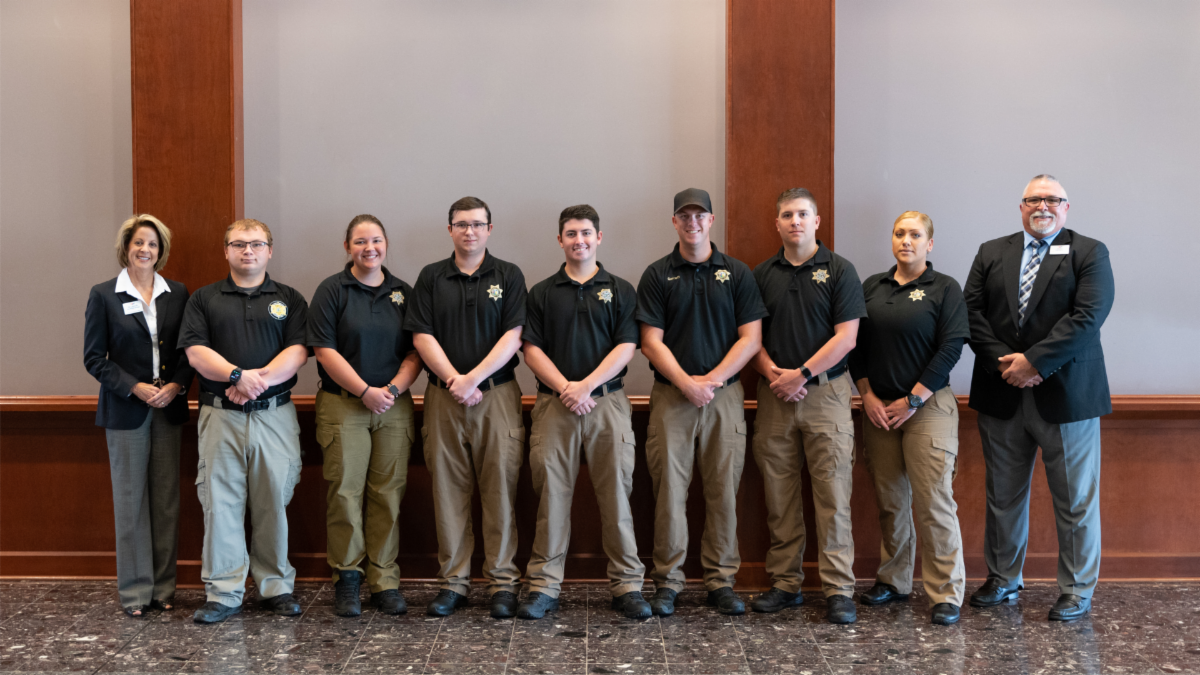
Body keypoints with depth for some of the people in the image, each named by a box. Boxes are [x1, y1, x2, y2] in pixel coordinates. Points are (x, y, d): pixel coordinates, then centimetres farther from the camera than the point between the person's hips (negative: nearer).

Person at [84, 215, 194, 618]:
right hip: (125, 410, -2)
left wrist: (177, 385, -9)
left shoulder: (177, 294, 8)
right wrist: (135, 387, -12)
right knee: (131, 500, 2)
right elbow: (94, 357, -2)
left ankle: (164, 587, 16)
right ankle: (135, 591, 12)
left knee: (167, 499, 6)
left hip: (168, 407, 3)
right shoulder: (104, 295, 0)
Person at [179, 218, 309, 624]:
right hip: (220, 414, 0)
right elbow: (195, 351, -2)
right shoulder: (204, 299, 11)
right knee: (221, 502, 0)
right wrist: (239, 375, -17)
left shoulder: (289, 300, 11)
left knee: (273, 501, 4)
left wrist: (260, 379, -16)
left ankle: (276, 586, 16)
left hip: (274, 413, 0)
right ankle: (223, 593, 8)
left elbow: (298, 351, -1)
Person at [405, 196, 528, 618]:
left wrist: (473, 378, -13)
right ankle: (453, 580, 13)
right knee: (448, 490, 4)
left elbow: (512, 336, -4)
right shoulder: (431, 278, 10)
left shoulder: (508, 276, 6)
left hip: (497, 394, -1)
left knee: (500, 488, -1)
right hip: (443, 397, 2)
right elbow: (422, 336, 2)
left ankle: (502, 580, 8)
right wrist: (453, 381, -11)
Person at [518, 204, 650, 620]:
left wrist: (586, 385, -11)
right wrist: (565, 388, -10)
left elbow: (626, 347, 0)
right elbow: (532, 351, 4)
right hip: (554, 402, 1)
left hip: (607, 402, -1)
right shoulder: (542, 293, 12)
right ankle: (544, 585, 8)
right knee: (552, 492, 0)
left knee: (616, 492, -1)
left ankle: (627, 585, 7)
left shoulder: (620, 290, 10)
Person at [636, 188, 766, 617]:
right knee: (669, 488, -1)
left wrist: (712, 379, -10)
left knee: (723, 489, 3)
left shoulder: (736, 273, 8)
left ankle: (721, 580, 13)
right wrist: (686, 383, -13)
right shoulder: (657, 275, 6)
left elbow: (751, 338, 2)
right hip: (671, 394, -1)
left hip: (724, 393, 1)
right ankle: (667, 582, 9)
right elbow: (652, 342, -1)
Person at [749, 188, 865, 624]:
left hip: (825, 391, -3)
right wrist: (773, 374, -8)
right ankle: (785, 583, 16)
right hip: (775, 395, 3)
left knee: (833, 493, -5)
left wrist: (801, 374, -12)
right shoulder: (762, 274, 12)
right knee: (779, 496, 7)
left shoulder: (839, 271, 2)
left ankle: (838, 589, 0)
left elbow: (845, 337, -6)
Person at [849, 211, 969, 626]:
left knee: (934, 501, -8)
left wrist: (912, 400, -11)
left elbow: (950, 348, -7)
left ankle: (946, 594, 1)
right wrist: (867, 395, -1)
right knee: (889, 501, 10)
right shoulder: (872, 288, 12)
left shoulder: (944, 289, 0)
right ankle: (893, 580, 23)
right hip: (878, 408, 4)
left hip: (927, 406, -4)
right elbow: (856, 345, 10)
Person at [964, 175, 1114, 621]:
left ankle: (1077, 591, 19)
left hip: (1066, 395, -3)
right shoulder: (991, 253, 11)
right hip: (1002, 397, 3)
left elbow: (1087, 317, -13)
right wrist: (1004, 363, -12)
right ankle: (1003, 579, 28)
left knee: (1075, 500, 5)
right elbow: (971, 313, 2)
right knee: (1003, 495, 13)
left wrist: (1033, 361, -18)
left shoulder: (1089, 253, 0)